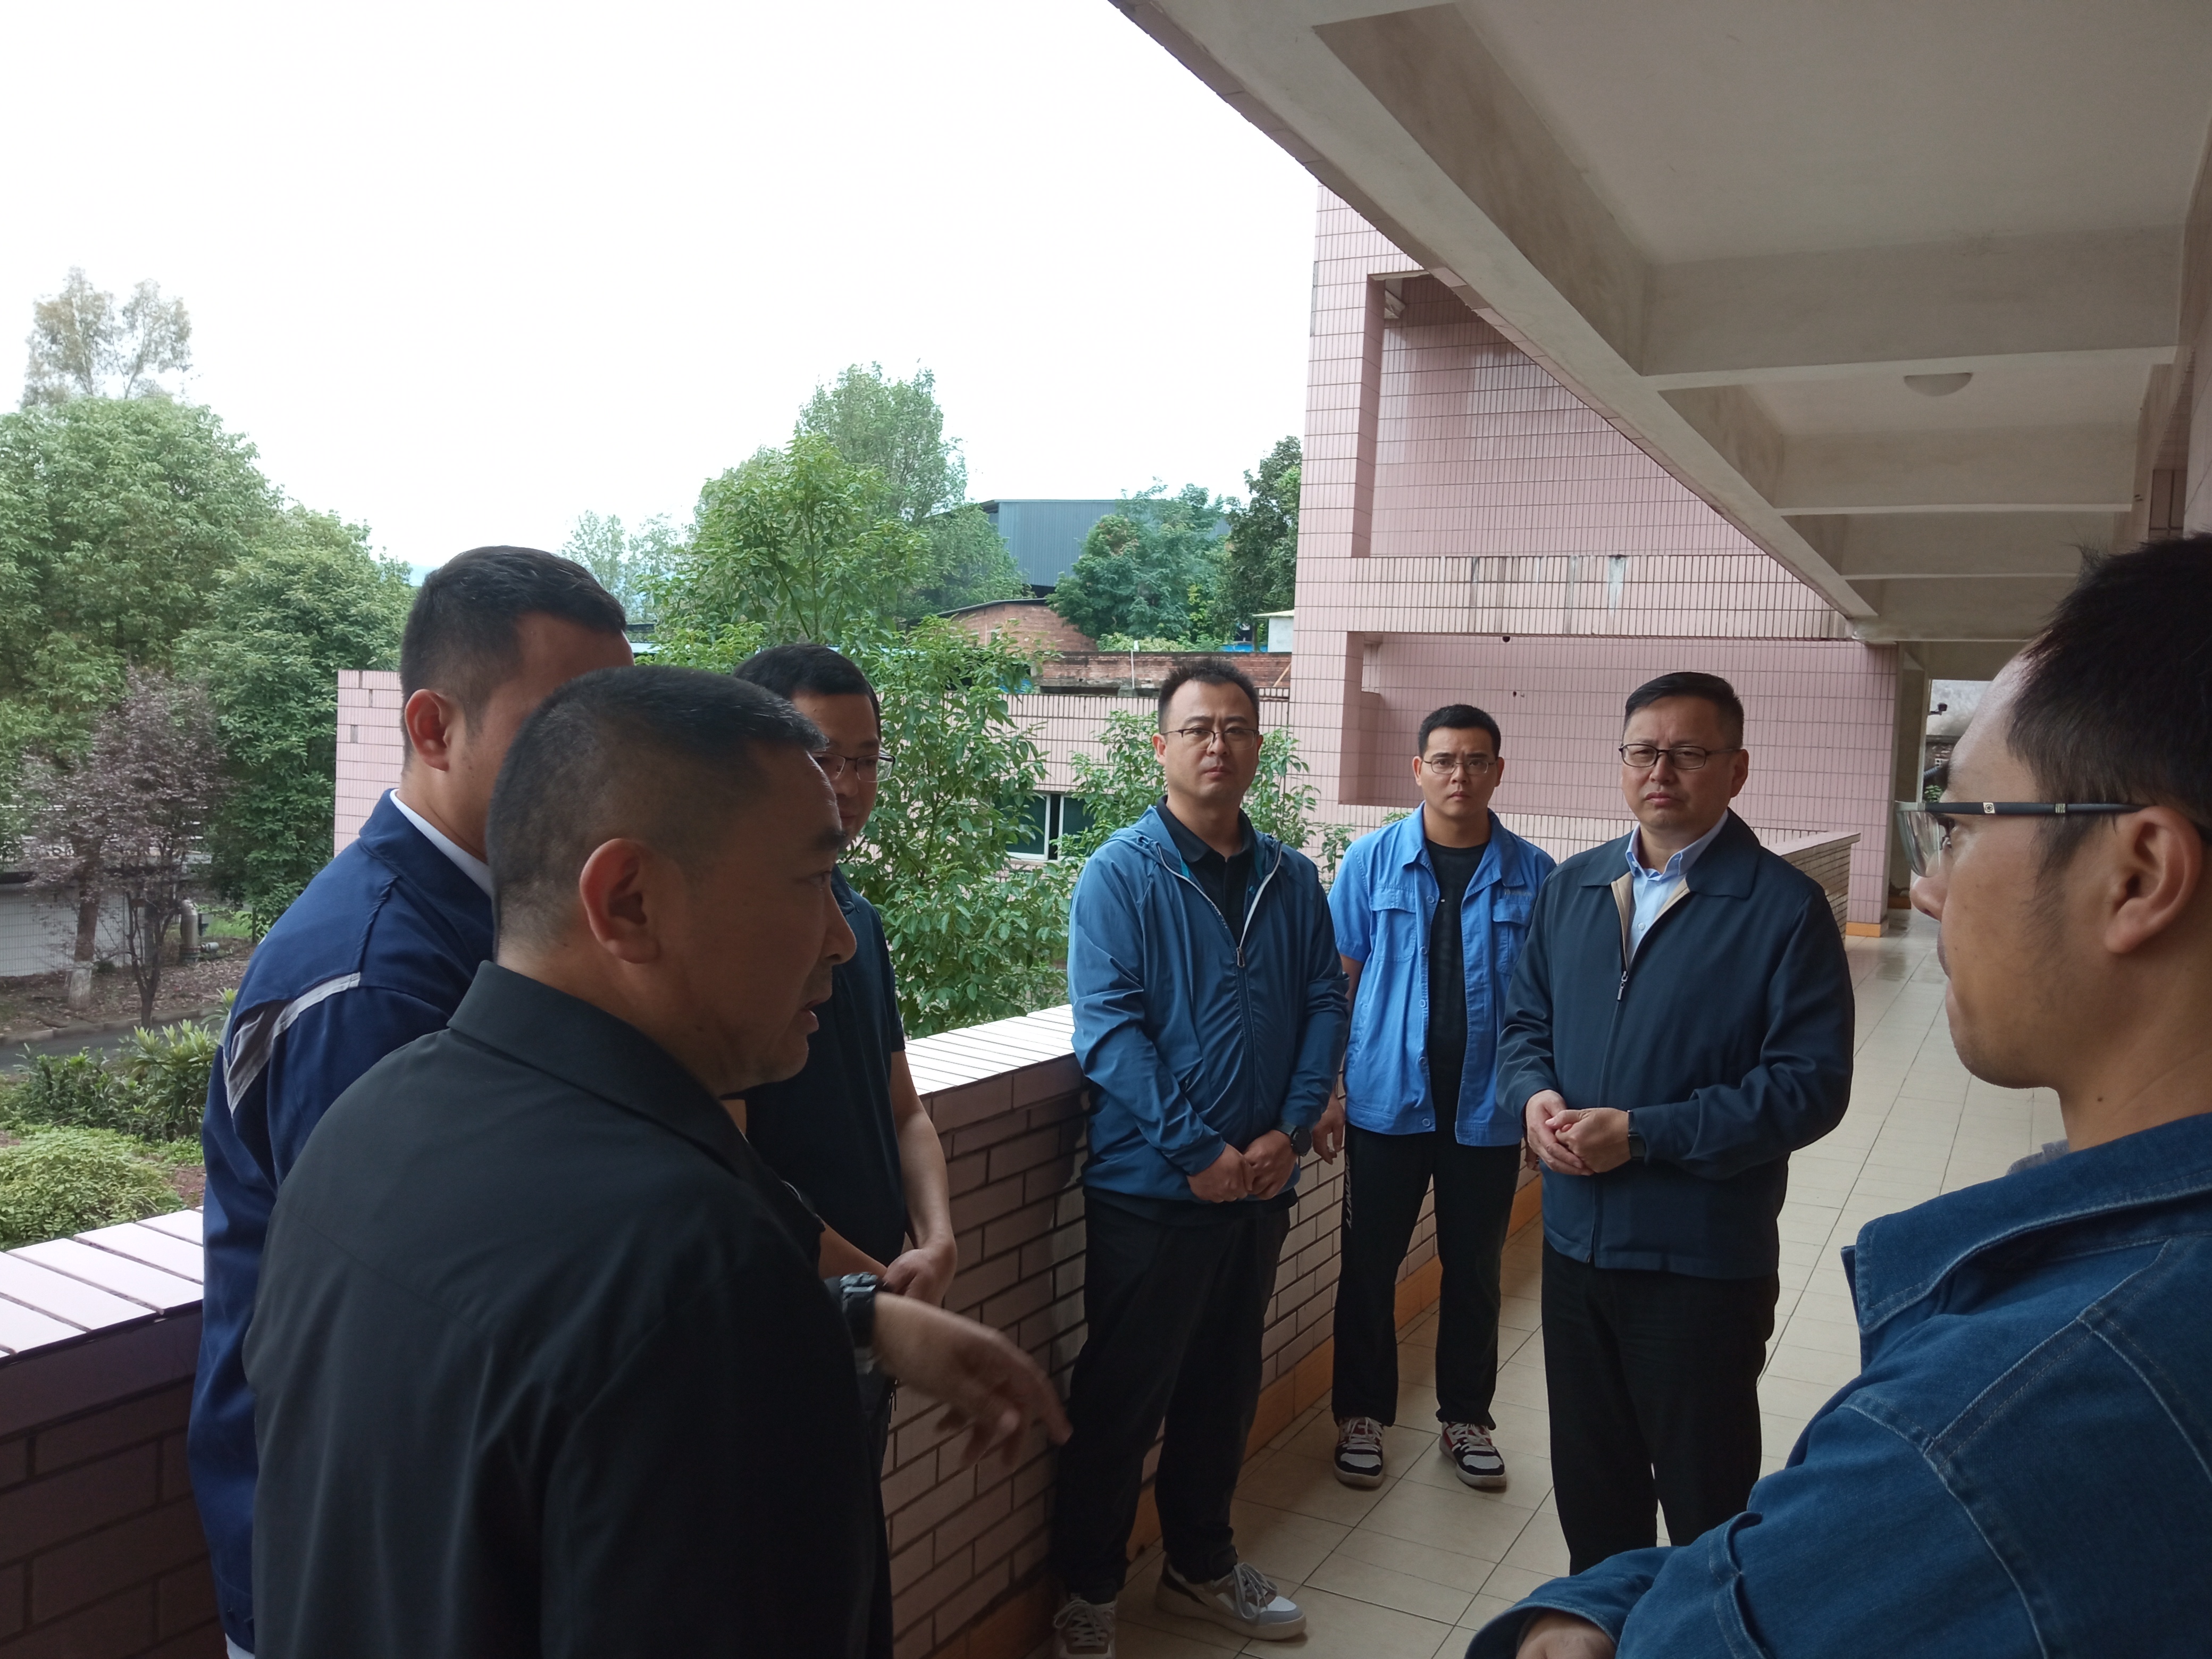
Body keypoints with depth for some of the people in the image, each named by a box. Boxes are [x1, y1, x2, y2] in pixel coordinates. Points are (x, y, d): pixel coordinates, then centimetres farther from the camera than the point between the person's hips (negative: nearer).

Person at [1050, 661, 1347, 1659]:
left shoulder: (1289, 878, 5)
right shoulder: (1121, 875, -10)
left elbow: (1325, 1004, 5)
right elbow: (1108, 1029, -16)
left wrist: (1289, 1132, -9)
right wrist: (1199, 1152, -19)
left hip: (1261, 1186, 5)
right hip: (1150, 1190, -5)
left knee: (1225, 1387, 19)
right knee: (1121, 1399, 8)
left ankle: (1201, 1566, 39)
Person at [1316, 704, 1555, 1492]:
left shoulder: (1533, 874, -1)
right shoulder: (1371, 861, -3)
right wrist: (1324, 1089, -5)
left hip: (1488, 1109, 1)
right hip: (1387, 1102, -1)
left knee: (1475, 1270, 14)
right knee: (1369, 1264, 9)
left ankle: (1466, 1418, 32)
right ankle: (1361, 1414, 27)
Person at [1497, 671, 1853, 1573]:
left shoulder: (1784, 906, -12)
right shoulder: (1572, 887, 6)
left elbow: (1811, 1083, -16)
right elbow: (1525, 1018, 14)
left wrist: (1642, 1134, -21)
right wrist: (1534, 1095, -9)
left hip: (1704, 1259, -5)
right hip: (1576, 1237, 5)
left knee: (1705, 1497, 12)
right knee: (1588, 1480, 21)